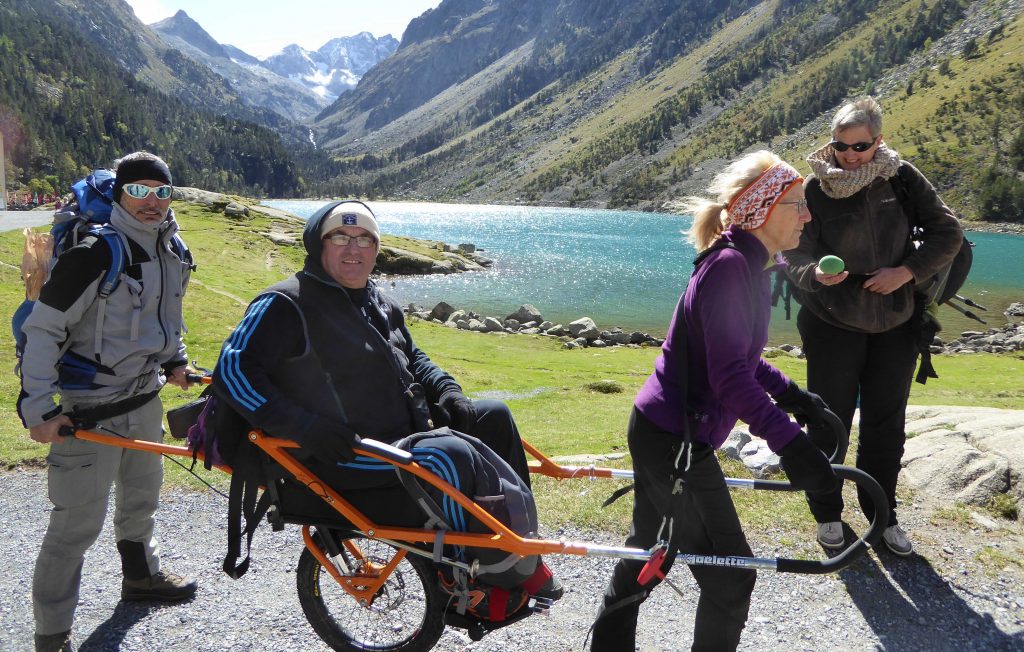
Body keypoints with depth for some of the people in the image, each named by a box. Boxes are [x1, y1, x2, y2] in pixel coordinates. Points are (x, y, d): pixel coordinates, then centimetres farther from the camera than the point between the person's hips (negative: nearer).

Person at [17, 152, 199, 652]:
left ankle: (141, 576, 48)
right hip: (90, 410, -8)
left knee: (142, 494, 25)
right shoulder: (93, 253, -21)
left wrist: (174, 359, 17)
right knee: (79, 522, -4)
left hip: (145, 399, 8)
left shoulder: (170, 252, 4)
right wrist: (38, 407, -22)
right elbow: (42, 329, -19)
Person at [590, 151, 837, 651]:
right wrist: (788, 442, -34)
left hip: (663, 434, 10)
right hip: (675, 442, -10)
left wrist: (791, 394, 18)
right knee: (730, 574, 2)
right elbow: (730, 375, -29)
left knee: (650, 553, 24)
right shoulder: (729, 265, -22)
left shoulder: (748, 265, 9)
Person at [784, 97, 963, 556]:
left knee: (887, 426, 12)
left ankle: (881, 514, 31)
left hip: (895, 325, 3)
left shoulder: (902, 177, -4)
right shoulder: (816, 188, -11)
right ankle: (827, 513, 27)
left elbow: (948, 233, -2)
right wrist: (815, 274, -37)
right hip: (833, 325, -2)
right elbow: (795, 254, -15)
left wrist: (907, 271, -16)